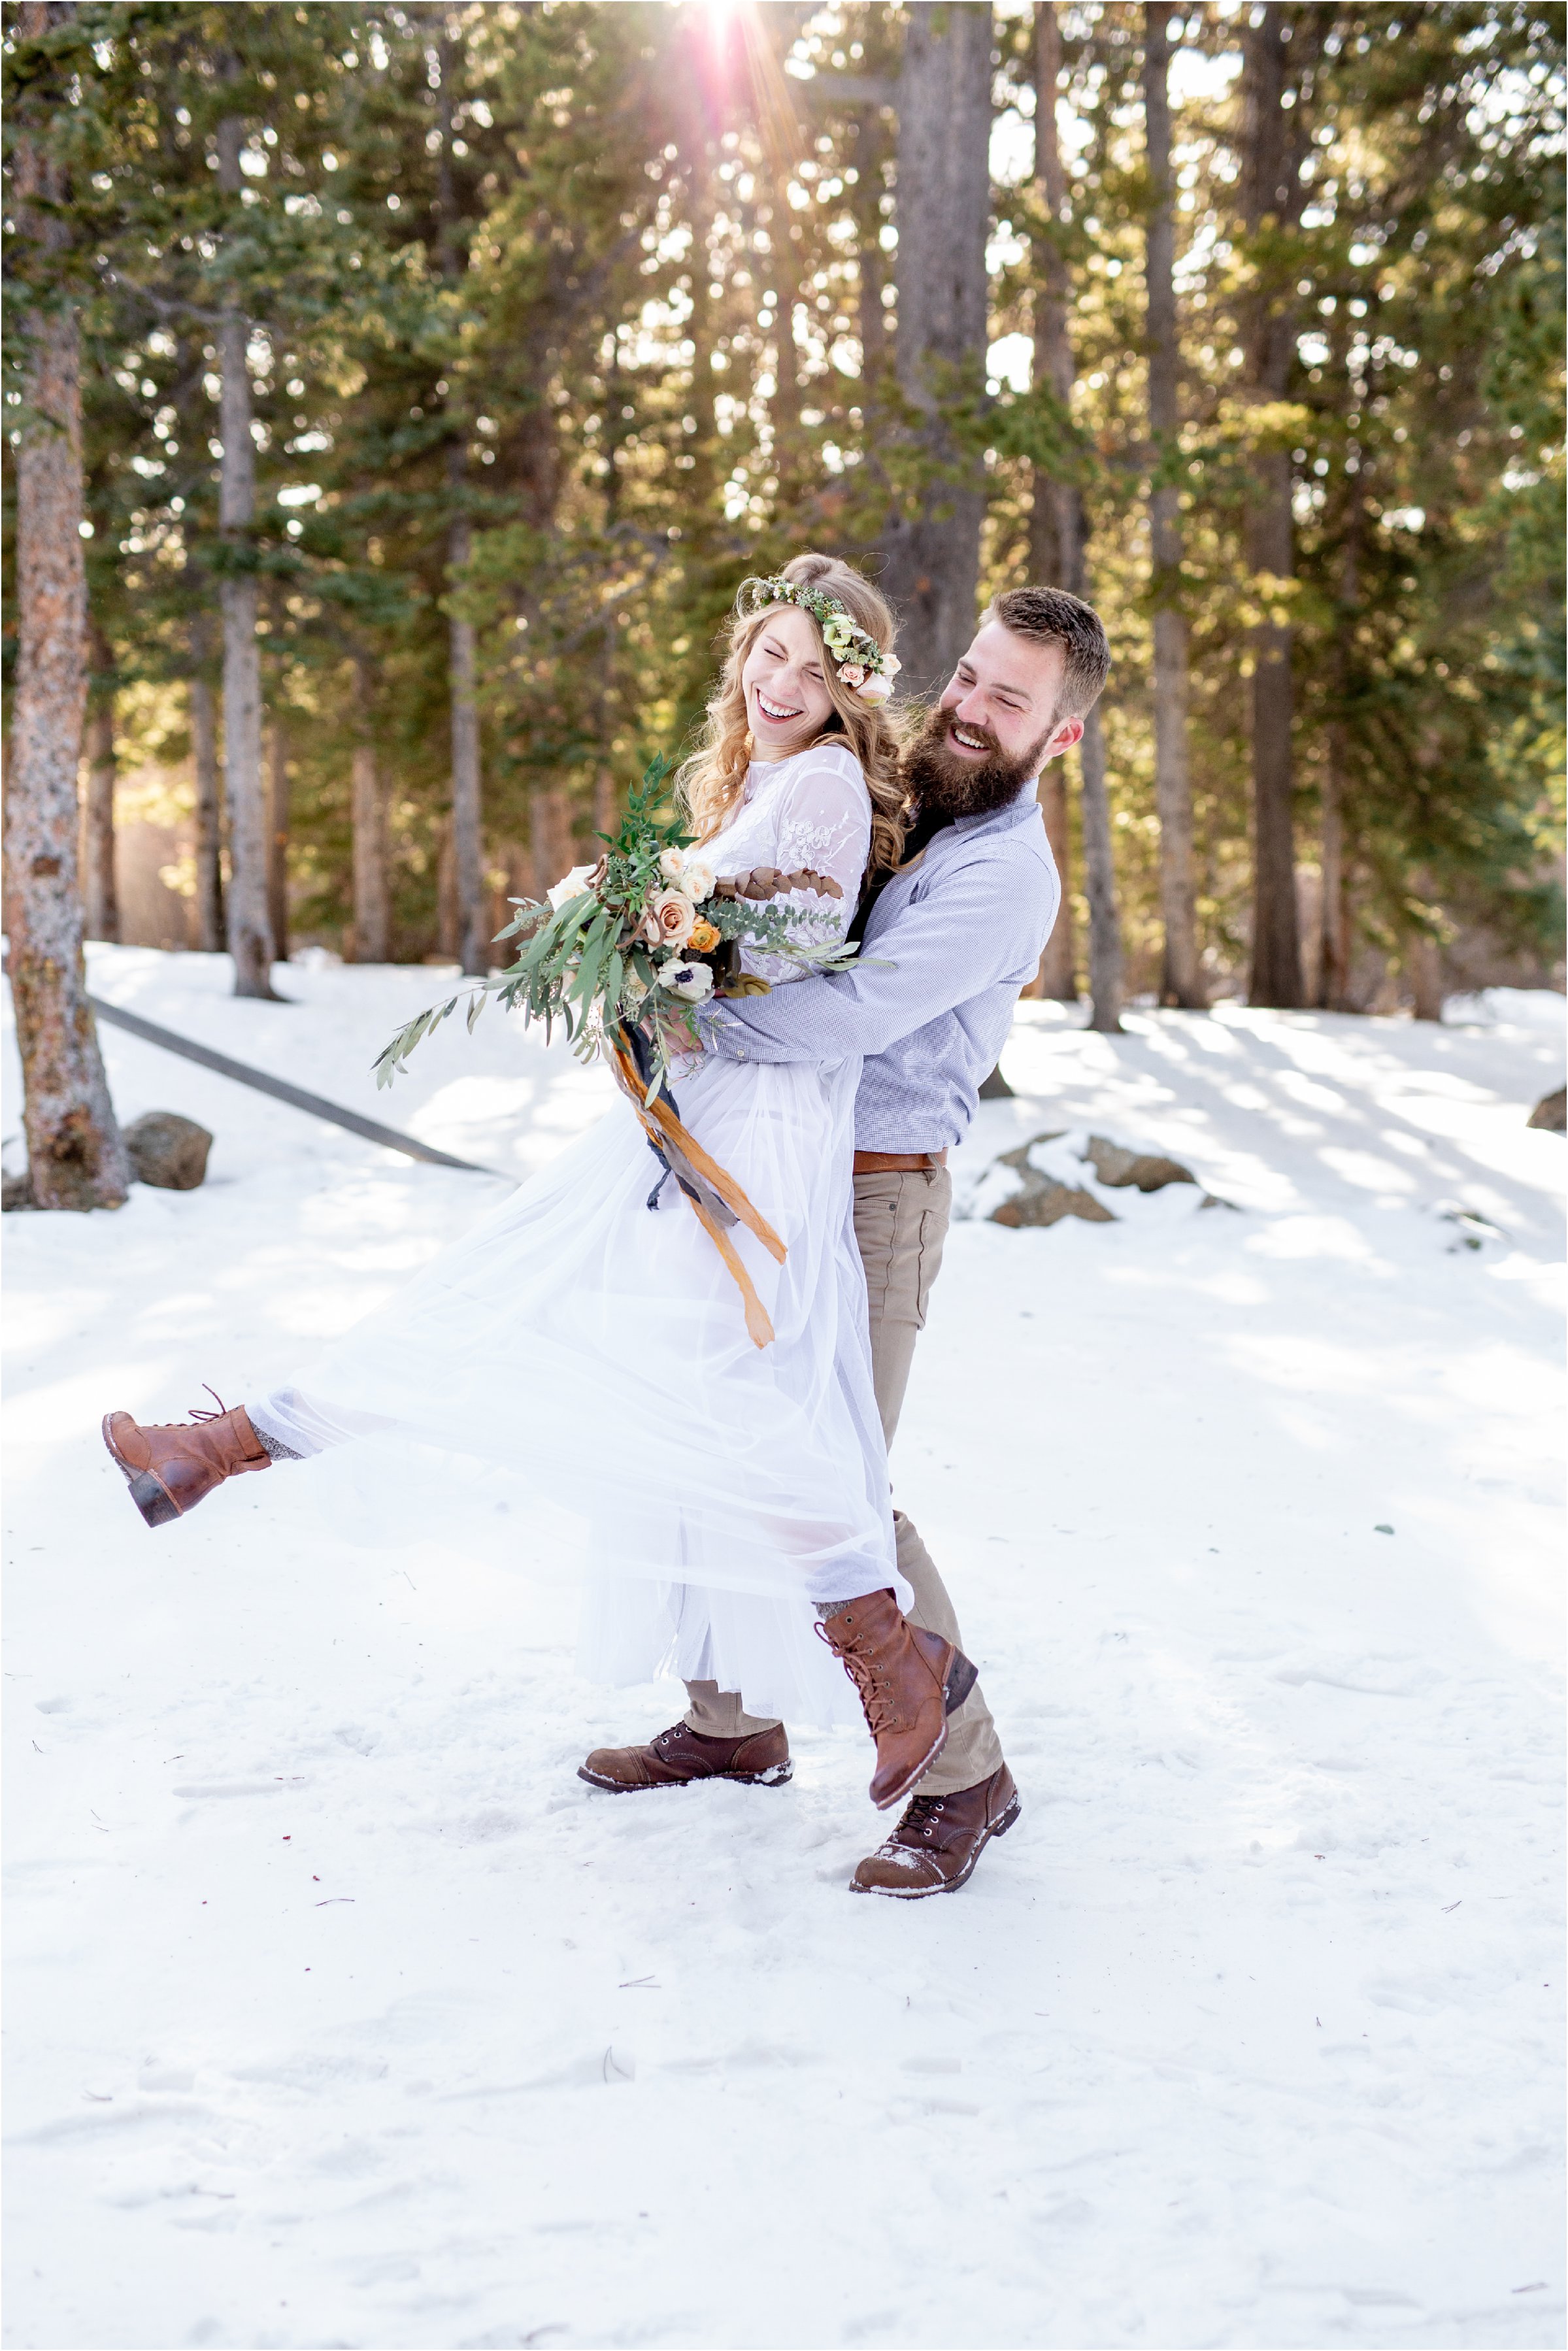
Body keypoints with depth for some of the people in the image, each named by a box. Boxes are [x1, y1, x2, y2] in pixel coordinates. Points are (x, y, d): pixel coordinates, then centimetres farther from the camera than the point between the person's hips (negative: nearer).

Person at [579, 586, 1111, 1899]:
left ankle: (962, 1772, 5)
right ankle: (732, 1720, 28)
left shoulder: (1003, 873, -15)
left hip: (873, 1194, -8)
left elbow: (853, 1013, -27)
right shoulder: (889, 805, 13)